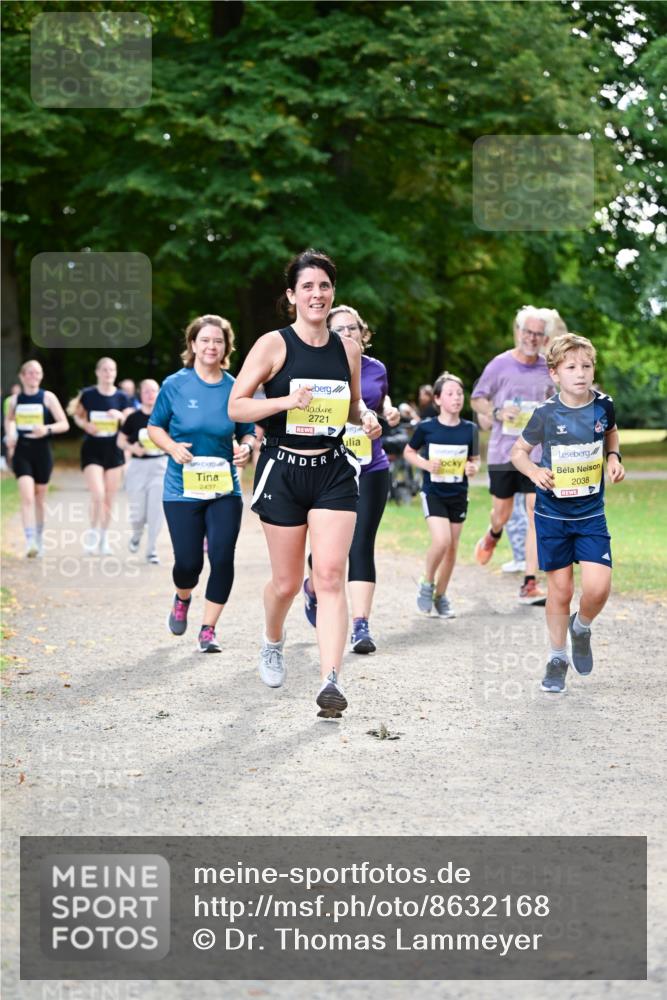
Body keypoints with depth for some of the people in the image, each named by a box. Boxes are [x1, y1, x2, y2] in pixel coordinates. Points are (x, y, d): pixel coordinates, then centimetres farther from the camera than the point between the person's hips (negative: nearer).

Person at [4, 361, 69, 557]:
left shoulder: (48, 397, -3)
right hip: (21, 452, 0)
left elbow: (64, 424, -5)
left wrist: (47, 429, -22)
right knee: (27, 497, -15)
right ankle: (30, 542, -22)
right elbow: (8, 420, 24)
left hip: (42, 451, 0)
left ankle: (39, 539, 30)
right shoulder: (15, 399, 4)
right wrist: (10, 435, 6)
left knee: (39, 499, 12)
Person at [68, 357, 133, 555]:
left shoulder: (121, 398, 0)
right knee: (98, 495, -17)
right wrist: (86, 425, -9)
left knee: (109, 499, 9)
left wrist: (121, 416, -20)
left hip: (114, 451, 2)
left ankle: (104, 538, 24)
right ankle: (93, 531, 7)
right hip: (92, 450, -2)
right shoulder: (87, 395, -3)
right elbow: (77, 415, 11)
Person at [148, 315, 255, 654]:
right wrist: (173, 448, -13)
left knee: (222, 558, -9)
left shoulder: (235, 389, 2)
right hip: (183, 488, -1)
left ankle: (208, 630, 4)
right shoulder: (175, 385, -2)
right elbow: (154, 427, 6)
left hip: (224, 488, 1)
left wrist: (246, 448, -11)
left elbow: (247, 432, 12)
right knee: (188, 562, -2)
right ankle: (182, 599, 35)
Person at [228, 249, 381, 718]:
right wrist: (286, 402, -22)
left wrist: (366, 417, -2)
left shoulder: (348, 349, 6)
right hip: (283, 471, -2)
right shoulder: (273, 345, -6)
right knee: (287, 582, 8)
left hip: (333, 472, 2)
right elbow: (236, 406, -7)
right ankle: (273, 641, 41)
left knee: (330, 576, -12)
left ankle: (332, 679, -16)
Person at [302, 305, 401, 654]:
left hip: (370, 471, 2)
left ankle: (361, 626, -7)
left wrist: (389, 411, 6)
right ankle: (312, 587, 38)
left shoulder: (376, 369, 6)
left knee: (361, 546, -6)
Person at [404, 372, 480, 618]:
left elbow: (475, 459, 11)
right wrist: (426, 464, -12)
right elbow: (409, 452, 5)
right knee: (441, 541, -19)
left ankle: (441, 595, 24)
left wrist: (474, 468, -12)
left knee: (452, 548, 8)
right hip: (433, 493, -3)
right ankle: (426, 584, 6)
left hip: (458, 495, 3)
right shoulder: (426, 427, -8)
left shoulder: (469, 429, -2)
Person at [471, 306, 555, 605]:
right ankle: (493, 534, 51)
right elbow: (476, 398, 4)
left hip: (536, 453, 1)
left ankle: (530, 585, -9)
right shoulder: (500, 364, -4)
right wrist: (497, 412, -14)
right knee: (502, 512, 11)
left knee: (537, 513, -10)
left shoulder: (547, 369, 5)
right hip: (502, 452, -1)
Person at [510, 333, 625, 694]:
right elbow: (519, 451, 0)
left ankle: (581, 627, 21)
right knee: (560, 590, 6)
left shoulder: (603, 405, -7)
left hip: (591, 514, 1)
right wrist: (534, 471, -20)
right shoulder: (546, 414, -14)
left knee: (597, 588, -12)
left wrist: (614, 457, -1)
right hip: (552, 514, -1)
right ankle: (558, 657, 26)